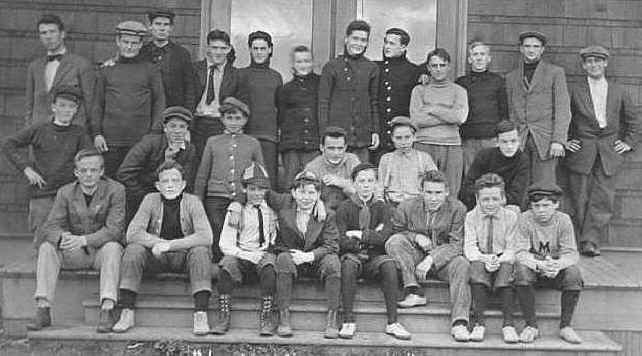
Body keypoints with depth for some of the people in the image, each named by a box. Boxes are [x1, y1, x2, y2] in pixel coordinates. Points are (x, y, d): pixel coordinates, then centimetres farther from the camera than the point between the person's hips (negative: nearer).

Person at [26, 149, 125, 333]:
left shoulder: (115, 190, -9)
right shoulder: (65, 193, 0)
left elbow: (115, 229, -20)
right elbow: (48, 228, -8)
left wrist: (84, 240, -35)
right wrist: (63, 237, -33)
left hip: (102, 251, -3)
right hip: (74, 254, 3)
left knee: (112, 247, -35)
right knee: (46, 247, -22)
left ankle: (107, 310, -40)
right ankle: (43, 310, -23)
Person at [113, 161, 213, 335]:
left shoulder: (192, 202, -7)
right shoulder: (151, 200, -2)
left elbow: (206, 237, -20)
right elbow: (132, 233, -11)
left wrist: (170, 245, -27)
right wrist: (158, 243, -25)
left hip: (183, 256, -1)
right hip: (156, 257, 2)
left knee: (201, 251, -31)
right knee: (133, 249, -25)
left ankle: (200, 315, -30)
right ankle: (127, 313, -20)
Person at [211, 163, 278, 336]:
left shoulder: (273, 209, 14)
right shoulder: (237, 211, 10)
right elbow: (225, 245, 2)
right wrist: (250, 255, -13)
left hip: (265, 255, 0)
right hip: (241, 256, 0)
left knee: (269, 263, -34)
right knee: (227, 263, -32)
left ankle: (266, 317, -31)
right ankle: (224, 315, -27)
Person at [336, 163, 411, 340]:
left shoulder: (382, 208, 8)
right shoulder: (344, 208, 4)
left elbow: (384, 237, -8)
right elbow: (342, 242, -6)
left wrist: (360, 235, -11)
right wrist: (372, 236, -9)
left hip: (375, 258, 1)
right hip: (353, 255, -1)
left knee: (389, 265, -30)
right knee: (348, 264, -34)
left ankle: (392, 322, -25)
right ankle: (348, 322, -28)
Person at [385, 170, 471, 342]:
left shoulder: (457, 208, -7)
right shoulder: (406, 207, -3)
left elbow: (456, 244, -11)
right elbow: (396, 232, 5)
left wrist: (431, 259, -25)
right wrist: (416, 237, -15)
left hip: (443, 260, -1)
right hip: (414, 258, 1)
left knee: (462, 265, -33)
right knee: (394, 242, -25)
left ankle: (459, 323, -36)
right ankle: (414, 292, -28)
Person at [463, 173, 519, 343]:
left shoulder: (511, 217, 1)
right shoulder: (471, 217, 3)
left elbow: (511, 249, -4)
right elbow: (469, 247, -6)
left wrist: (499, 260, -25)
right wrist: (484, 259, -26)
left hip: (503, 261, 0)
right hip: (480, 260, 0)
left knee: (507, 268, -33)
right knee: (477, 266, -33)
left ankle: (508, 324, -30)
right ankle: (479, 322, -31)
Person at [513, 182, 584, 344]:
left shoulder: (563, 220, -9)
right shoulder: (525, 219, -12)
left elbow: (571, 253, -15)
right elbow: (520, 252, -20)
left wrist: (558, 264, -39)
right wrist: (539, 265, -41)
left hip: (556, 269, 1)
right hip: (532, 267, -1)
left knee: (573, 272, -30)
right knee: (522, 270, -34)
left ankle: (565, 326, -13)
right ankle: (531, 326, -20)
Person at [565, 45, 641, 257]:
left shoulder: (618, 92, 12)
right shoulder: (575, 91, 5)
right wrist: (564, 141, 1)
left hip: (609, 152, 2)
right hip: (581, 151, -1)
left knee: (603, 199, -6)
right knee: (580, 200, -1)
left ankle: (590, 241, -2)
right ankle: (579, 243, 7)